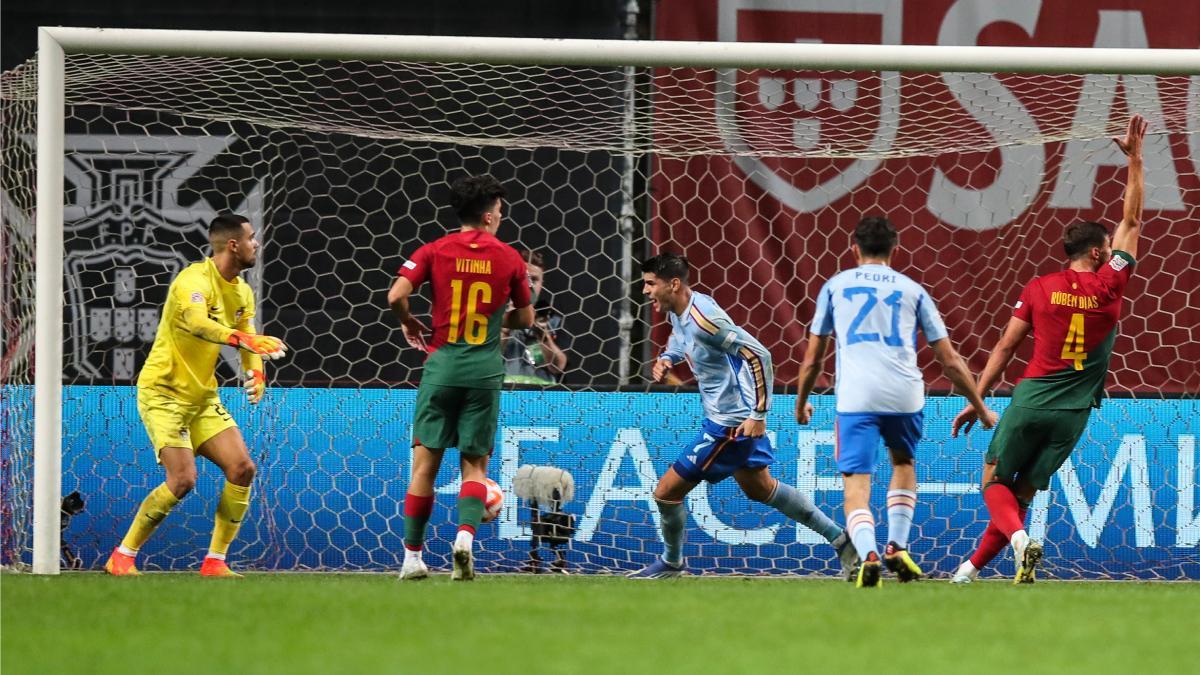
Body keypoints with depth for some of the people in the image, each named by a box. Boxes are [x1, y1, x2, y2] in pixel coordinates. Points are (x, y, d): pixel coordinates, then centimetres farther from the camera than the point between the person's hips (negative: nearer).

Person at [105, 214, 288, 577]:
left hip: (203, 396, 8)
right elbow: (197, 323, -40)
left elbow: (249, 341, 10)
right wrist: (241, 338, -55)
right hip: (163, 392, -8)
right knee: (183, 479, -19)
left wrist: (256, 373, -13)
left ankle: (215, 561, 3)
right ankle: (121, 558, -6)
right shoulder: (195, 281, -20)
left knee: (242, 468, -5)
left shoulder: (242, 292, 9)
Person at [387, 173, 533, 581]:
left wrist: (410, 324, 9)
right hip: (485, 369, 0)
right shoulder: (509, 258, 2)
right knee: (474, 465, 6)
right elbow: (525, 318, 10)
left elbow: (396, 296, -11)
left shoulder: (434, 252, 0)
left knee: (425, 464, 5)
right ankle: (465, 535, -18)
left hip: (442, 364, 0)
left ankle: (412, 555, 5)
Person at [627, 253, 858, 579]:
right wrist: (666, 359, 5)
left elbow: (758, 354, -27)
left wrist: (759, 414, -26)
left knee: (667, 491, -2)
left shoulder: (703, 319, -27)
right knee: (759, 489, 24)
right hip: (739, 416, 10)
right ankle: (840, 538, 30)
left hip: (731, 423, -10)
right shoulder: (677, 311, 2)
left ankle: (670, 563, 22)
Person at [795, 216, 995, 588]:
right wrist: (981, 407, 24)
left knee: (856, 485, -2)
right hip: (904, 393, 2)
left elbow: (813, 357, 19)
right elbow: (950, 361, 15)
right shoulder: (911, 289, 17)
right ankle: (897, 546, 17)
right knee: (903, 462, 29)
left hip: (855, 395, -2)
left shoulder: (836, 285, 17)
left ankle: (867, 554, -28)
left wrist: (801, 402, 34)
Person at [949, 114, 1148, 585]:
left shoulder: (1039, 289, 1)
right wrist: (1134, 159, 6)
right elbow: (1132, 221, 3)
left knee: (994, 483, 7)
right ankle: (972, 567, 6)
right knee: (1022, 493, 10)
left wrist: (977, 400, 9)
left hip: (1030, 400, -1)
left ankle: (1019, 538, -23)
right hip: (1072, 413, 1)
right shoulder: (1109, 286, -2)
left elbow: (1005, 347, 3)